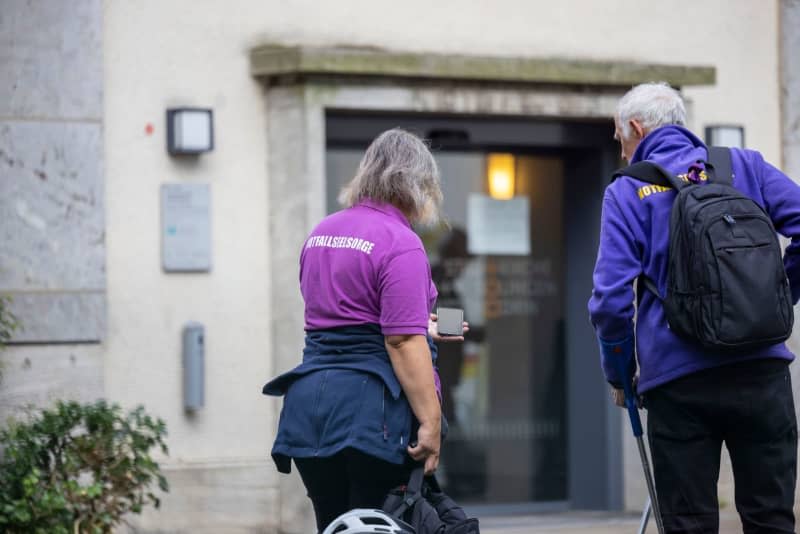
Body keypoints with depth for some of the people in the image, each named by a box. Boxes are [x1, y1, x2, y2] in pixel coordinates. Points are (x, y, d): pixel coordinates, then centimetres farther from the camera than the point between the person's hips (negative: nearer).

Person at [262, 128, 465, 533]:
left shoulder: (321, 234, 14)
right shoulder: (400, 242, -11)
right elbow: (403, 341, -18)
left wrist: (422, 328, 33)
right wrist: (431, 421, -17)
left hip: (309, 404, 8)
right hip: (373, 409, -7)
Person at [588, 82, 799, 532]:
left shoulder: (627, 192, 3)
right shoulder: (745, 166, 9)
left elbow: (612, 299, -5)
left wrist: (618, 375, 10)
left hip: (677, 380, -2)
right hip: (762, 370, 2)